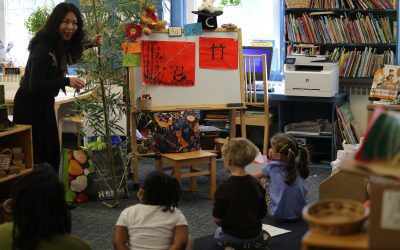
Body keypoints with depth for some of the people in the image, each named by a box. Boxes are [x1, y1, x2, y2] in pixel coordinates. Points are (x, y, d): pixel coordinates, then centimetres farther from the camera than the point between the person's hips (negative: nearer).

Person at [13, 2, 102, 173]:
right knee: (36, 156, -3)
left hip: (45, 103, 9)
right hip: (29, 105, -9)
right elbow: (35, 86, -30)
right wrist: (67, 81, -34)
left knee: (52, 152, 14)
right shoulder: (43, 48, -27)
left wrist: (91, 45, 9)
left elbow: (73, 51, 25)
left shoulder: (63, 44, 0)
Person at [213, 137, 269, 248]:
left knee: (218, 232, 31)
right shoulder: (257, 184, -11)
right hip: (255, 235, 4)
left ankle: (233, 245, 11)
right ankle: (253, 243, 16)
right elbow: (263, 213, -2)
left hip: (232, 236, -4)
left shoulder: (224, 187, -23)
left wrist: (230, 224, 2)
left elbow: (217, 219, -18)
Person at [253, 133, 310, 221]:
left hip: (279, 214, -4)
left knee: (265, 183, 16)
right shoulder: (298, 165, 2)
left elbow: (256, 176, 15)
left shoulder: (272, 167, -6)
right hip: (300, 213, 4)